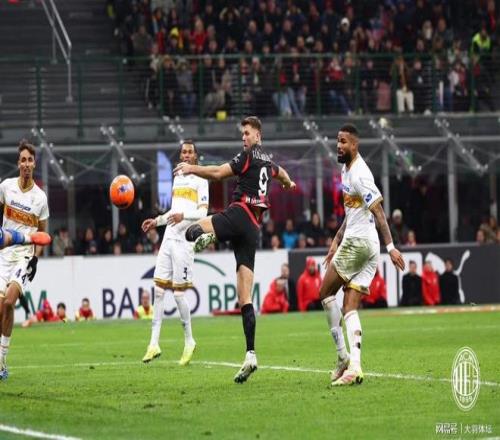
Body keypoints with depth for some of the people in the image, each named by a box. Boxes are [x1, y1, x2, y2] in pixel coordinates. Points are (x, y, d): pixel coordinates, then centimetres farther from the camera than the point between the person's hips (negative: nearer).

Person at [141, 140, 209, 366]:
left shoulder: (200, 179, -2)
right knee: (159, 290, 0)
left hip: (184, 240, -7)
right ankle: (154, 343, 0)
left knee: (179, 293, -7)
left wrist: (183, 215, -27)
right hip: (169, 237, 7)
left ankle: (189, 341, 8)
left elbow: (203, 212, -11)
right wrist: (157, 221, 20)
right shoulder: (177, 178, 21)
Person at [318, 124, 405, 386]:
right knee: (350, 308, 3)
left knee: (326, 293, 2)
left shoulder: (359, 175, -15)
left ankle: (343, 357, 1)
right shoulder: (346, 169, 16)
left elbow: (378, 211, -21)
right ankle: (354, 367, -8)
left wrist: (390, 246, -26)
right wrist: (336, 241, 27)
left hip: (358, 242, -9)